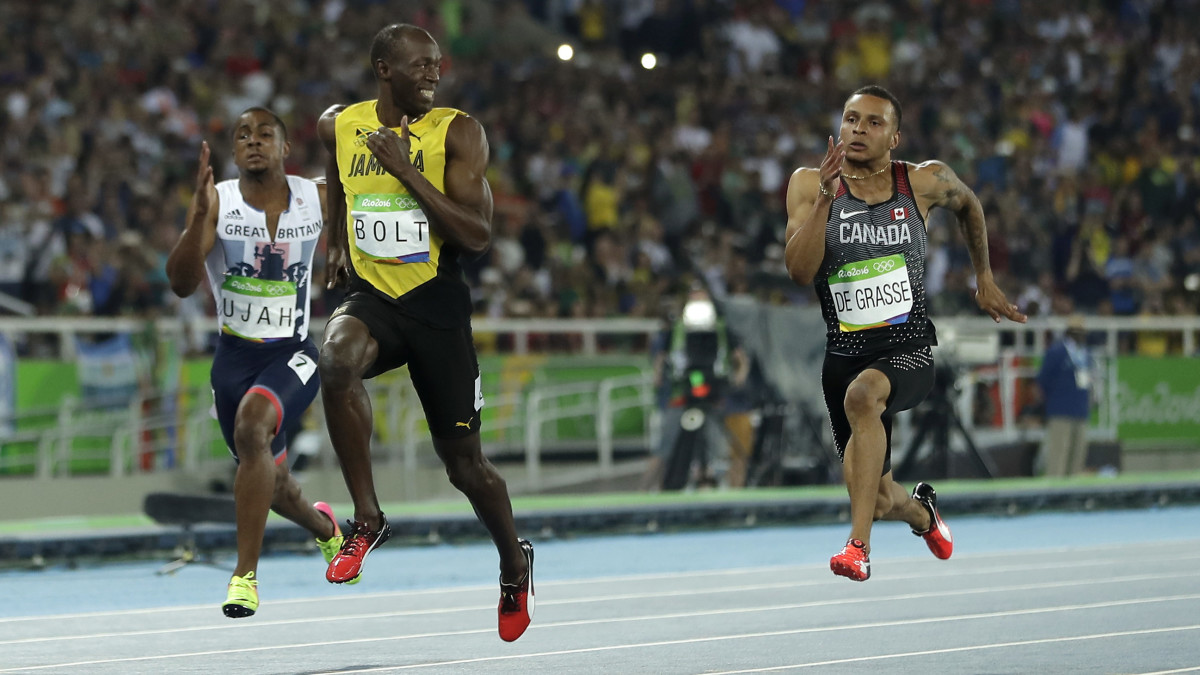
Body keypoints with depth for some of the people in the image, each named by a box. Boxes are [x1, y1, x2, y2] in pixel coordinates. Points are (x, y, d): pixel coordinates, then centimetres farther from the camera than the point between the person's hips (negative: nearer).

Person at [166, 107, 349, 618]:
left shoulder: (317, 199, -3)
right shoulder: (217, 202, -8)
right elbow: (182, 284, -20)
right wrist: (200, 215, -33)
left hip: (293, 353, -2)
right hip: (235, 356, 2)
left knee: (252, 426, -33)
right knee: (270, 484, 16)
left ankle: (245, 576, -30)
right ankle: (323, 526, 53)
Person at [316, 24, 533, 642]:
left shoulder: (458, 133, -10)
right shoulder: (339, 126, 1)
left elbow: (477, 235, -18)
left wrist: (404, 168, -21)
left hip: (437, 305, -2)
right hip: (370, 295, 2)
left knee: (464, 462, 6)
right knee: (338, 360, -35)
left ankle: (514, 565, 35)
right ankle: (367, 519, -20)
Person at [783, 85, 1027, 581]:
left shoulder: (925, 182, 0)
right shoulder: (809, 184, -2)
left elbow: (968, 204, 24)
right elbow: (800, 272, -14)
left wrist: (983, 279, 26)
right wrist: (825, 198, -23)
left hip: (909, 349, -2)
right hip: (844, 352, 2)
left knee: (862, 393, -38)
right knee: (881, 502, 7)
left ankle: (859, 545, -39)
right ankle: (923, 512, 47)